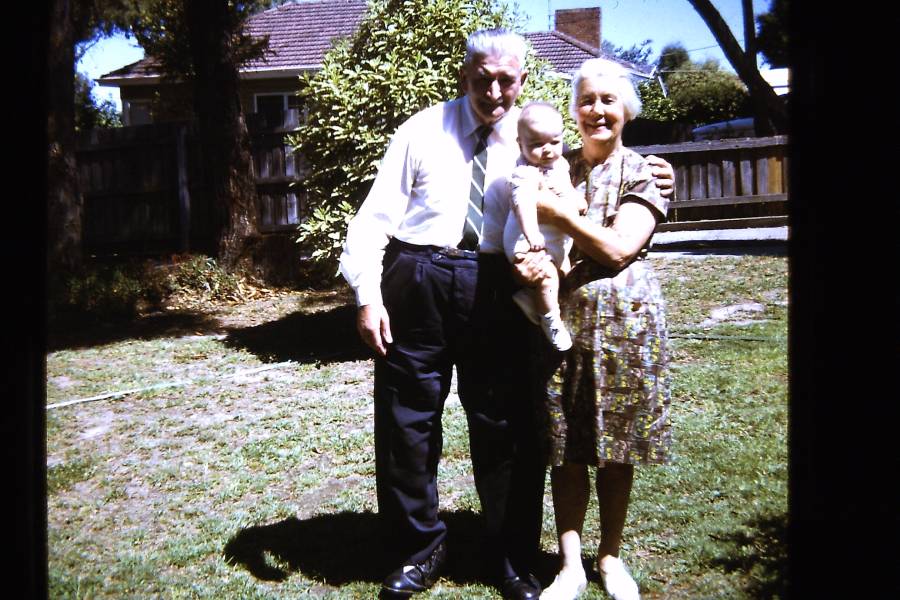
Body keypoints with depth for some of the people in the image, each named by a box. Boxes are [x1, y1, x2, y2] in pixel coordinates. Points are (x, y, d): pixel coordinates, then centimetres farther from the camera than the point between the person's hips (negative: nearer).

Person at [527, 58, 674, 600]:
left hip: (623, 318, -2)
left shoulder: (643, 173, 2)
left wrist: (558, 212, -14)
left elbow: (619, 248, -11)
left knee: (616, 448, 8)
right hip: (561, 316, 2)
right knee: (566, 448, 4)